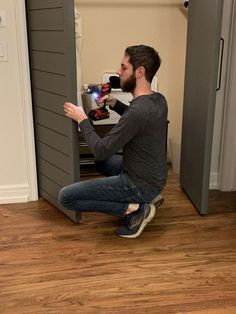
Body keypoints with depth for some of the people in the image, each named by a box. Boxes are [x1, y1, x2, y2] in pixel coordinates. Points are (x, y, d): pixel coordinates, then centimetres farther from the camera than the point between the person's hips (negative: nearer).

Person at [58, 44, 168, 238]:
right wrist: (115, 104, 8)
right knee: (102, 162, 33)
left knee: (66, 197, -6)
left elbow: (101, 150, -23)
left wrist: (82, 120, -10)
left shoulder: (138, 110, -29)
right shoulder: (158, 100, 0)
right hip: (153, 177, 9)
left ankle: (133, 209, -6)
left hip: (140, 184, -9)